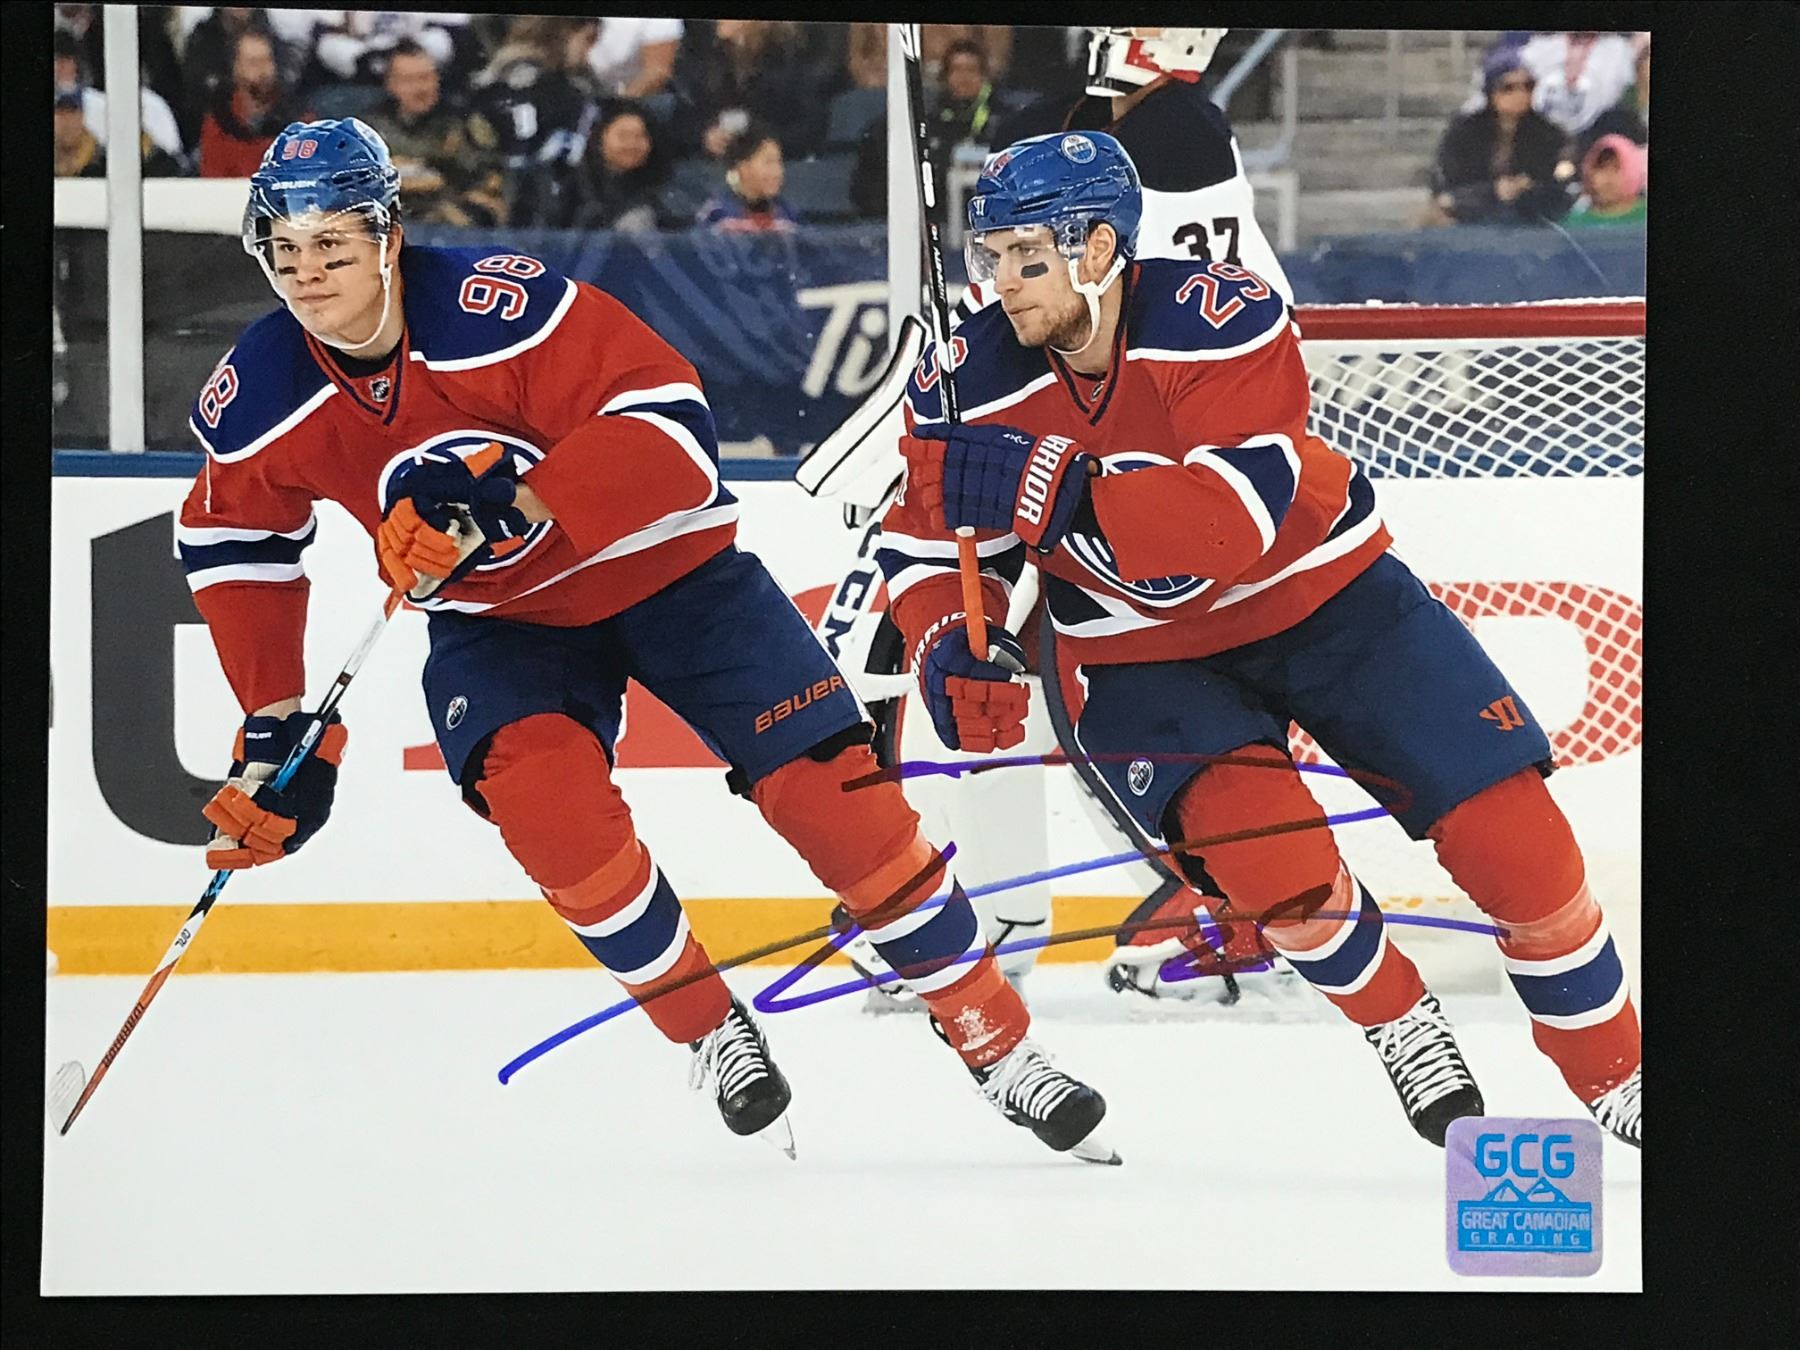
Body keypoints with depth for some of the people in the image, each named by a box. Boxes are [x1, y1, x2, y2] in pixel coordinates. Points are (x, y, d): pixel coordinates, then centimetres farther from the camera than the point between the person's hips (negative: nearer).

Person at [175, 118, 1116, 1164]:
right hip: (500, 617, 3)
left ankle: (997, 1042, 4)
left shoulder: (499, 306, -30)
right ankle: (714, 1034, -7)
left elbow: (672, 424, -34)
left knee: (830, 785, -12)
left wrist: (507, 496, -44)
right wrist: (276, 723, 2)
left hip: (666, 567, -3)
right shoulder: (259, 399, -14)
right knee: (543, 789, -27)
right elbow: (237, 541, 5)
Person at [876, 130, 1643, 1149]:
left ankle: (1616, 1075, 11)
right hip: (1146, 655, 1)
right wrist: (954, 649, -26)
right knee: (1267, 849, -26)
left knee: (1506, 829, -8)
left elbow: (1233, 519, -39)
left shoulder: (1219, 319, -28)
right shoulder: (974, 383, -16)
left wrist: (1052, 493, -48)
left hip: (1320, 595, -1)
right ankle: (1409, 1037, 1)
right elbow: (929, 546, -5)